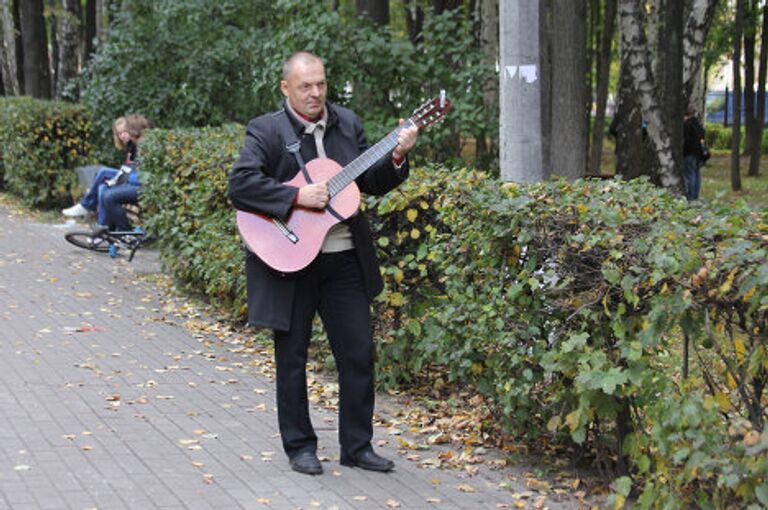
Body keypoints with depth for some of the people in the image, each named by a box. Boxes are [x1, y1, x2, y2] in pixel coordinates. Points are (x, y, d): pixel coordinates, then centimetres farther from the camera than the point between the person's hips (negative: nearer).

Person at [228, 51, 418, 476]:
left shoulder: (348, 123, 8)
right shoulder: (265, 130, -7)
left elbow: (372, 184, 11)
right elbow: (240, 186, -19)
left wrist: (396, 158, -7)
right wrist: (297, 197, -24)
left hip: (345, 260, 4)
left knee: (359, 354, 5)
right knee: (292, 357, 8)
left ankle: (357, 445, 17)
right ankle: (299, 446, 21)